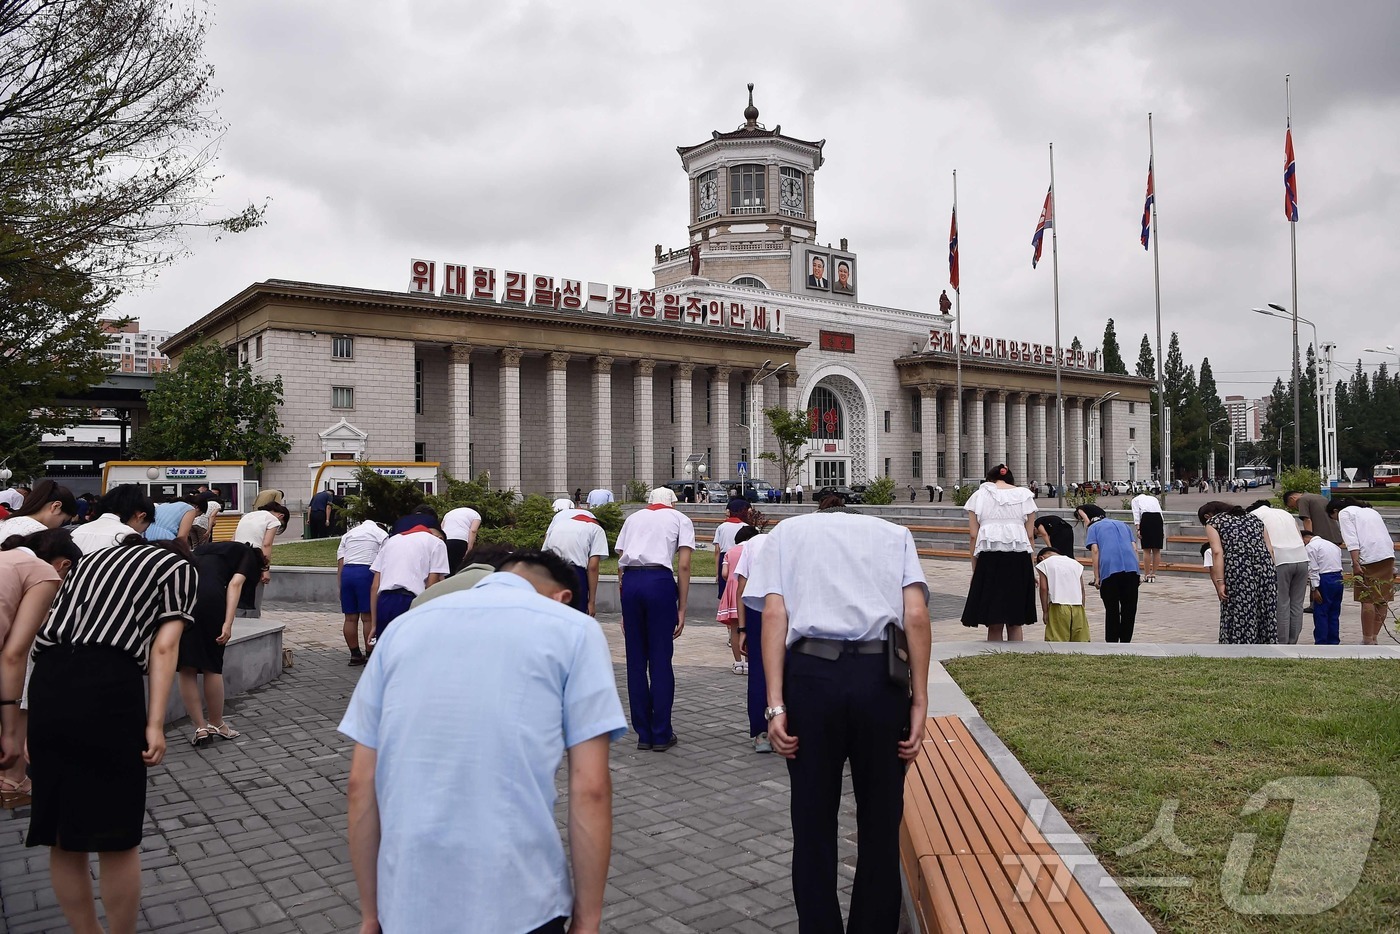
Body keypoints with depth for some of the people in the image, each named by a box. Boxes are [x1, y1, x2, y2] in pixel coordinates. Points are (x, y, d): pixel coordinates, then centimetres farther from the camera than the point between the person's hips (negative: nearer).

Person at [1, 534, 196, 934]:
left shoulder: (90, 558, 31)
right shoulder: (179, 568, 19)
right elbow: (163, 647, 0)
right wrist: (155, 724, -5)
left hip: (47, 682, 5)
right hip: (109, 686, -5)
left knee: (61, 835, 18)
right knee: (116, 836, 10)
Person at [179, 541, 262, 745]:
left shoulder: (206, 548, 37)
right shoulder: (248, 554, 20)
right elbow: (234, 584, 1)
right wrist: (228, 623, -8)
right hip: (208, 597, -5)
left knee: (187, 670, 13)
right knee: (212, 667, 12)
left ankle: (201, 728, 18)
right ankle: (217, 725, 27)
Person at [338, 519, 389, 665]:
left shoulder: (347, 534, 26)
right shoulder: (381, 534, 11)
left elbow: (340, 564, 17)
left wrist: (341, 587, 17)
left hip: (346, 573, 5)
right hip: (367, 572, -5)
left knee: (350, 618, 9)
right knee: (369, 618, -2)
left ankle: (355, 655, 17)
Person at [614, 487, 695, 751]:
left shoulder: (633, 518, 25)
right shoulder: (681, 519, 16)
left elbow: (620, 562, 16)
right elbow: (683, 566, 3)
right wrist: (682, 608, 4)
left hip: (629, 581, 3)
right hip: (660, 580, -3)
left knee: (635, 659, 9)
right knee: (661, 659, 3)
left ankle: (643, 733, 16)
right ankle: (661, 735, 10)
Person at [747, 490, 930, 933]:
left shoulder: (786, 530, 18)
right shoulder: (895, 532, 20)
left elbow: (774, 614, 2)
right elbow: (916, 616, 3)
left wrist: (775, 704, -3)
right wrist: (919, 701, 2)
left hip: (811, 672, 0)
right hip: (881, 676, 1)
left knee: (813, 825, 12)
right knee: (880, 822, 15)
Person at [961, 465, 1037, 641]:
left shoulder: (979, 495, 9)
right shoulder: (1024, 495, 13)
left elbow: (973, 536, 3)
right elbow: (1030, 535, 7)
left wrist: (975, 569, 7)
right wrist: (1030, 568, 12)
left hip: (989, 558, -1)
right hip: (1019, 559, 1)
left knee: (994, 625, 3)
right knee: (1015, 623, 10)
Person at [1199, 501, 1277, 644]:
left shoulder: (1213, 523, 10)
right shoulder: (1254, 518, 25)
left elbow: (1217, 552, -5)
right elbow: (1270, 550, 16)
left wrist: (1220, 583, -8)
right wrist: (1270, 574, 16)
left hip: (1237, 570, -5)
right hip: (1264, 568, 5)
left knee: (1238, 616, 0)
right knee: (1265, 616, 11)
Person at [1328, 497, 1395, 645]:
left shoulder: (1344, 513, 5)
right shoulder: (1370, 510, 28)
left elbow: (1352, 540, -9)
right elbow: (1386, 534, 24)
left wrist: (1356, 563, -15)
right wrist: (1392, 565, 22)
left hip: (1369, 558, -7)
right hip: (1388, 556, 8)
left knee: (1367, 600, -3)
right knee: (1382, 600, 9)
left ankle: (1367, 641, 0)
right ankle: (1373, 638, 15)